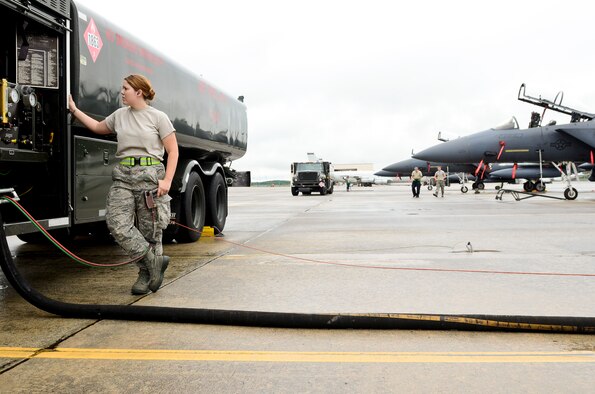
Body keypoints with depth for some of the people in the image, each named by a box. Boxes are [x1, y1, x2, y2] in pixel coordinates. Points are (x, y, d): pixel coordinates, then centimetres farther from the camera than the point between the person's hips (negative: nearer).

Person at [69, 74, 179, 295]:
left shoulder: (158, 117, 1)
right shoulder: (120, 115, 16)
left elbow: (173, 151, -1)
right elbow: (97, 127, 35)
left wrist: (167, 180, -11)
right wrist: (74, 110, 33)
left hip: (150, 175, -4)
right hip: (123, 176, 5)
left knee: (150, 229, -1)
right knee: (117, 224, -12)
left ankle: (146, 274, 14)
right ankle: (154, 262, -3)